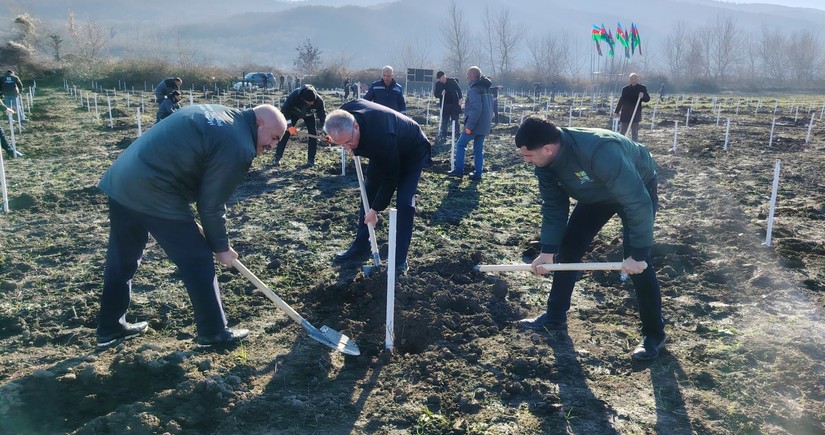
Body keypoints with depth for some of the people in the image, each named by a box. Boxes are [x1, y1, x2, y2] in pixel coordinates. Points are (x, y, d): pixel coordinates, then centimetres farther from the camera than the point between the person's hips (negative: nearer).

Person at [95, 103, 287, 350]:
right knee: (198, 262, 3)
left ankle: (110, 329, 35)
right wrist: (221, 247, 4)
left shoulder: (216, 113, 15)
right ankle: (214, 333, 15)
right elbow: (212, 205, -10)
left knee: (122, 260, 20)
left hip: (121, 180, 10)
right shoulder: (238, 146, -13)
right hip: (155, 195, -10)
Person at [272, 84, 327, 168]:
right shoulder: (294, 96, -41)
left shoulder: (319, 100, -37)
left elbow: (322, 115, -26)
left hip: (309, 114, 1)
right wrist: (289, 126, -36)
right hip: (294, 112, -1)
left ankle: (311, 159, -4)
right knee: (285, 133, -10)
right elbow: (285, 110, -30)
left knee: (313, 133, -15)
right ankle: (277, 158, -3)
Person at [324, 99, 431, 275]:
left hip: (413, 153, -7)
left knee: (404, 202, -18)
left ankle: (399, 259, -7)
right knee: (368, 193, 7)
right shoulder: (344, 114, -26)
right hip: (384, 153, 7)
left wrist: (375, 209, -23)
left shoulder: (380, 137, -46)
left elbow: (389, 179, -32)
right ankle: (361, 246, 19)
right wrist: (352, 147, 1)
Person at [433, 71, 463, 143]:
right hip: (445, 106, 3)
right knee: (444, 122, 3)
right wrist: (440, 93, -21)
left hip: (454, 105, -3)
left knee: (455, 121, 4)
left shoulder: (452, 81, -7)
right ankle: (443, 137, 7)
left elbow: (458, 89, -10)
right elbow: (436, 94, 1)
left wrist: (460, 98, -24)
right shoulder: (438, 84, 1)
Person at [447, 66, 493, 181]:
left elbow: (476, 109, -25)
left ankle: (459, 170, 6)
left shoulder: (474, 89, -15)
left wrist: (469, 126, -22)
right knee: (479, 149, 12)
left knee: (460, 145, 5)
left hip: (475, 125, -8)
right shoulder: (486, 89, 15)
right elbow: (489, 108, 19)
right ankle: (478, 174, 11)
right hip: (484, 125, 8)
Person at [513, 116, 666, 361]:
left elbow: (637, 202, -40)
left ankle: (654, 333, 4)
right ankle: (555, 317, 15)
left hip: (638, 189, -6)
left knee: (637, 263, -15)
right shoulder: (545, 162, -22)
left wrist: (638, 254, -35)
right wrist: (548, 250, -15)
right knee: (568, 247, 1)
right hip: (595, 193, 7)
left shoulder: (600, 152, -45)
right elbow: (553, 206, -9)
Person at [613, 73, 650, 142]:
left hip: (635, 115, -2)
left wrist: (643, 96, -24)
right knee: (622, 132, 7)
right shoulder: (625, 89, 6)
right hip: (625, 114, 3)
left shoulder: (642, 88, 0)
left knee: (635, 132, 1)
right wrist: (616, 111, 13)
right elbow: (621, 101, 13)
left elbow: (647, 99, -2)